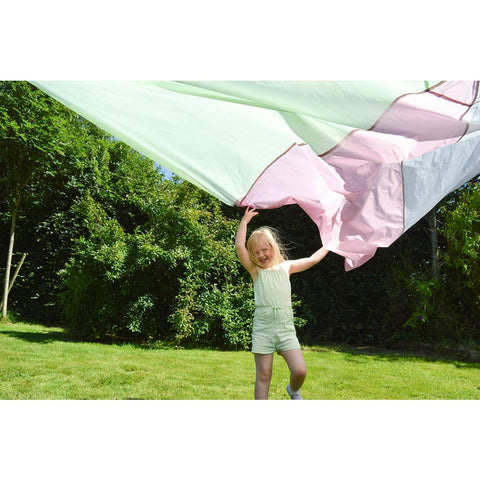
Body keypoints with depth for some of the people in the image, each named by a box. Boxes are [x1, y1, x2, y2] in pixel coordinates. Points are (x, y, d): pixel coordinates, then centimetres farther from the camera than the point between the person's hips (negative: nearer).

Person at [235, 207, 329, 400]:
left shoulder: (286, 267, 14)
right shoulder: (255, 270, 6)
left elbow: (312, 260, 22)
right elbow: (239, 247, -6)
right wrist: (245, 220, -4)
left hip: (286, 327, 2)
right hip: (263, 328, -2)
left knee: (300, 371, -8)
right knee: (263, 376, 1)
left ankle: (293, 390, 25)